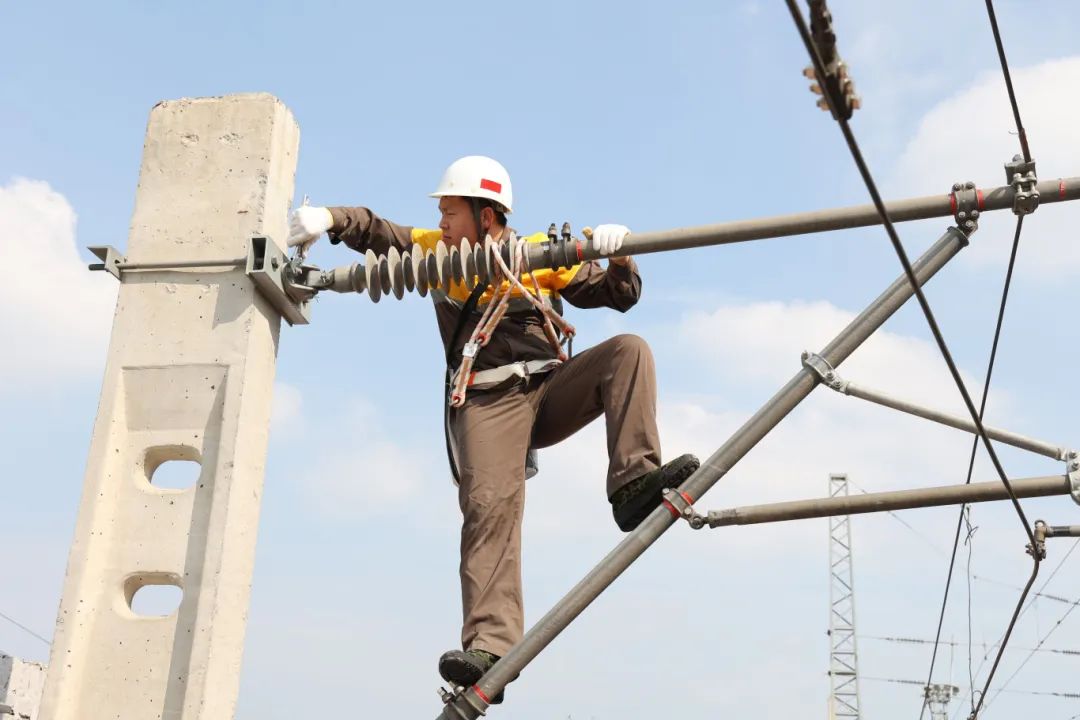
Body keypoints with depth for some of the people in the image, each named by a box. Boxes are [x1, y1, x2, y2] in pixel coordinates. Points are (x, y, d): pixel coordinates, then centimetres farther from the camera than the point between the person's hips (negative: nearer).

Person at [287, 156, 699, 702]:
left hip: (551, 389, 1)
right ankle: (489, 645, -30)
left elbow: (621, 297, 7)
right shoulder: (436, 252, 13)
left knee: (627, 351, -20)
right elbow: (375, 232, 9)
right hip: (487, 403, -1)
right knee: (489, 506, -23)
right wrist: (328, 218, -11)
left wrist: (617, 257, -13)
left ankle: (633, 482, -31)